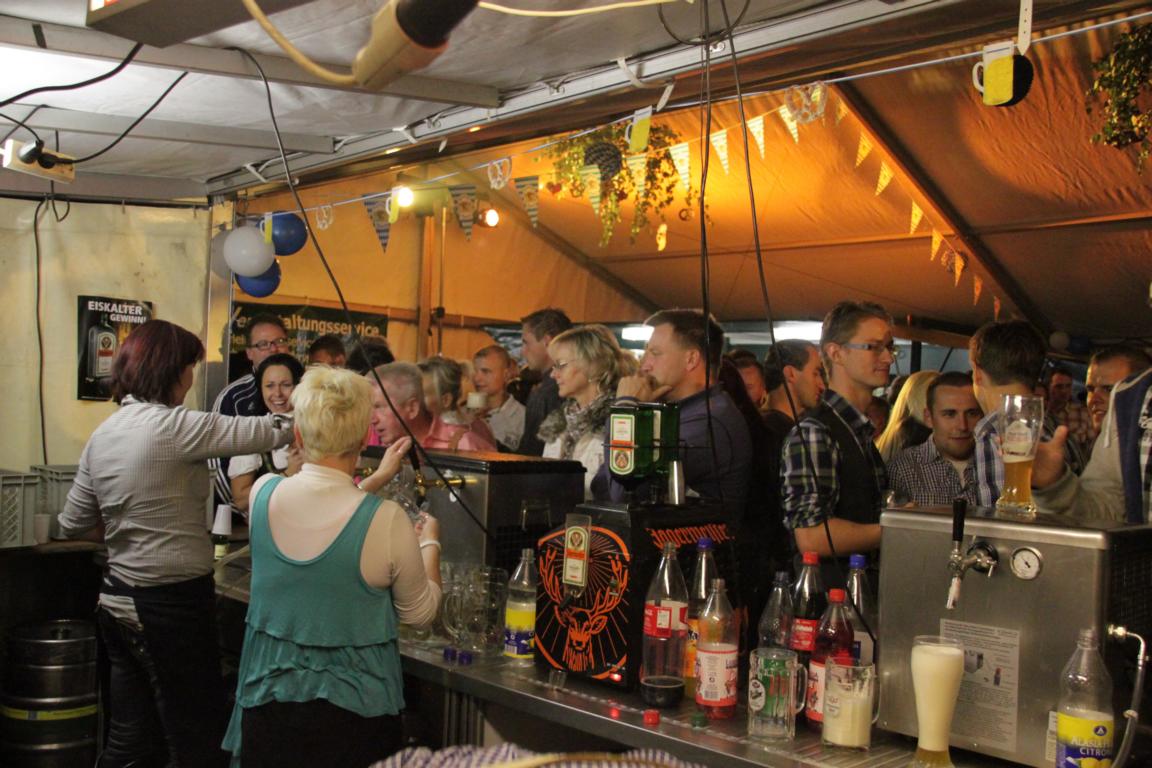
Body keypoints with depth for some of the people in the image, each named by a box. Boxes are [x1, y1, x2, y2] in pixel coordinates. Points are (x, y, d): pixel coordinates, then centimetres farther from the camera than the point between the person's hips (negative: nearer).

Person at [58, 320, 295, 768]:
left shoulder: (103, 435, 6)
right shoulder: (174, 427, -17)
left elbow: (73, 524, 12)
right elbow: (267, 432, -13)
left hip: (117, 597, 8)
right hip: (171, 602, -8)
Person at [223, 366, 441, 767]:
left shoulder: (263, 493, -12)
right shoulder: (386, 521, -21)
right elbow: (420, 612, -5)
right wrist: (429, 543, 10)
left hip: (269, 697, 3)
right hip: (353, 710, -3)